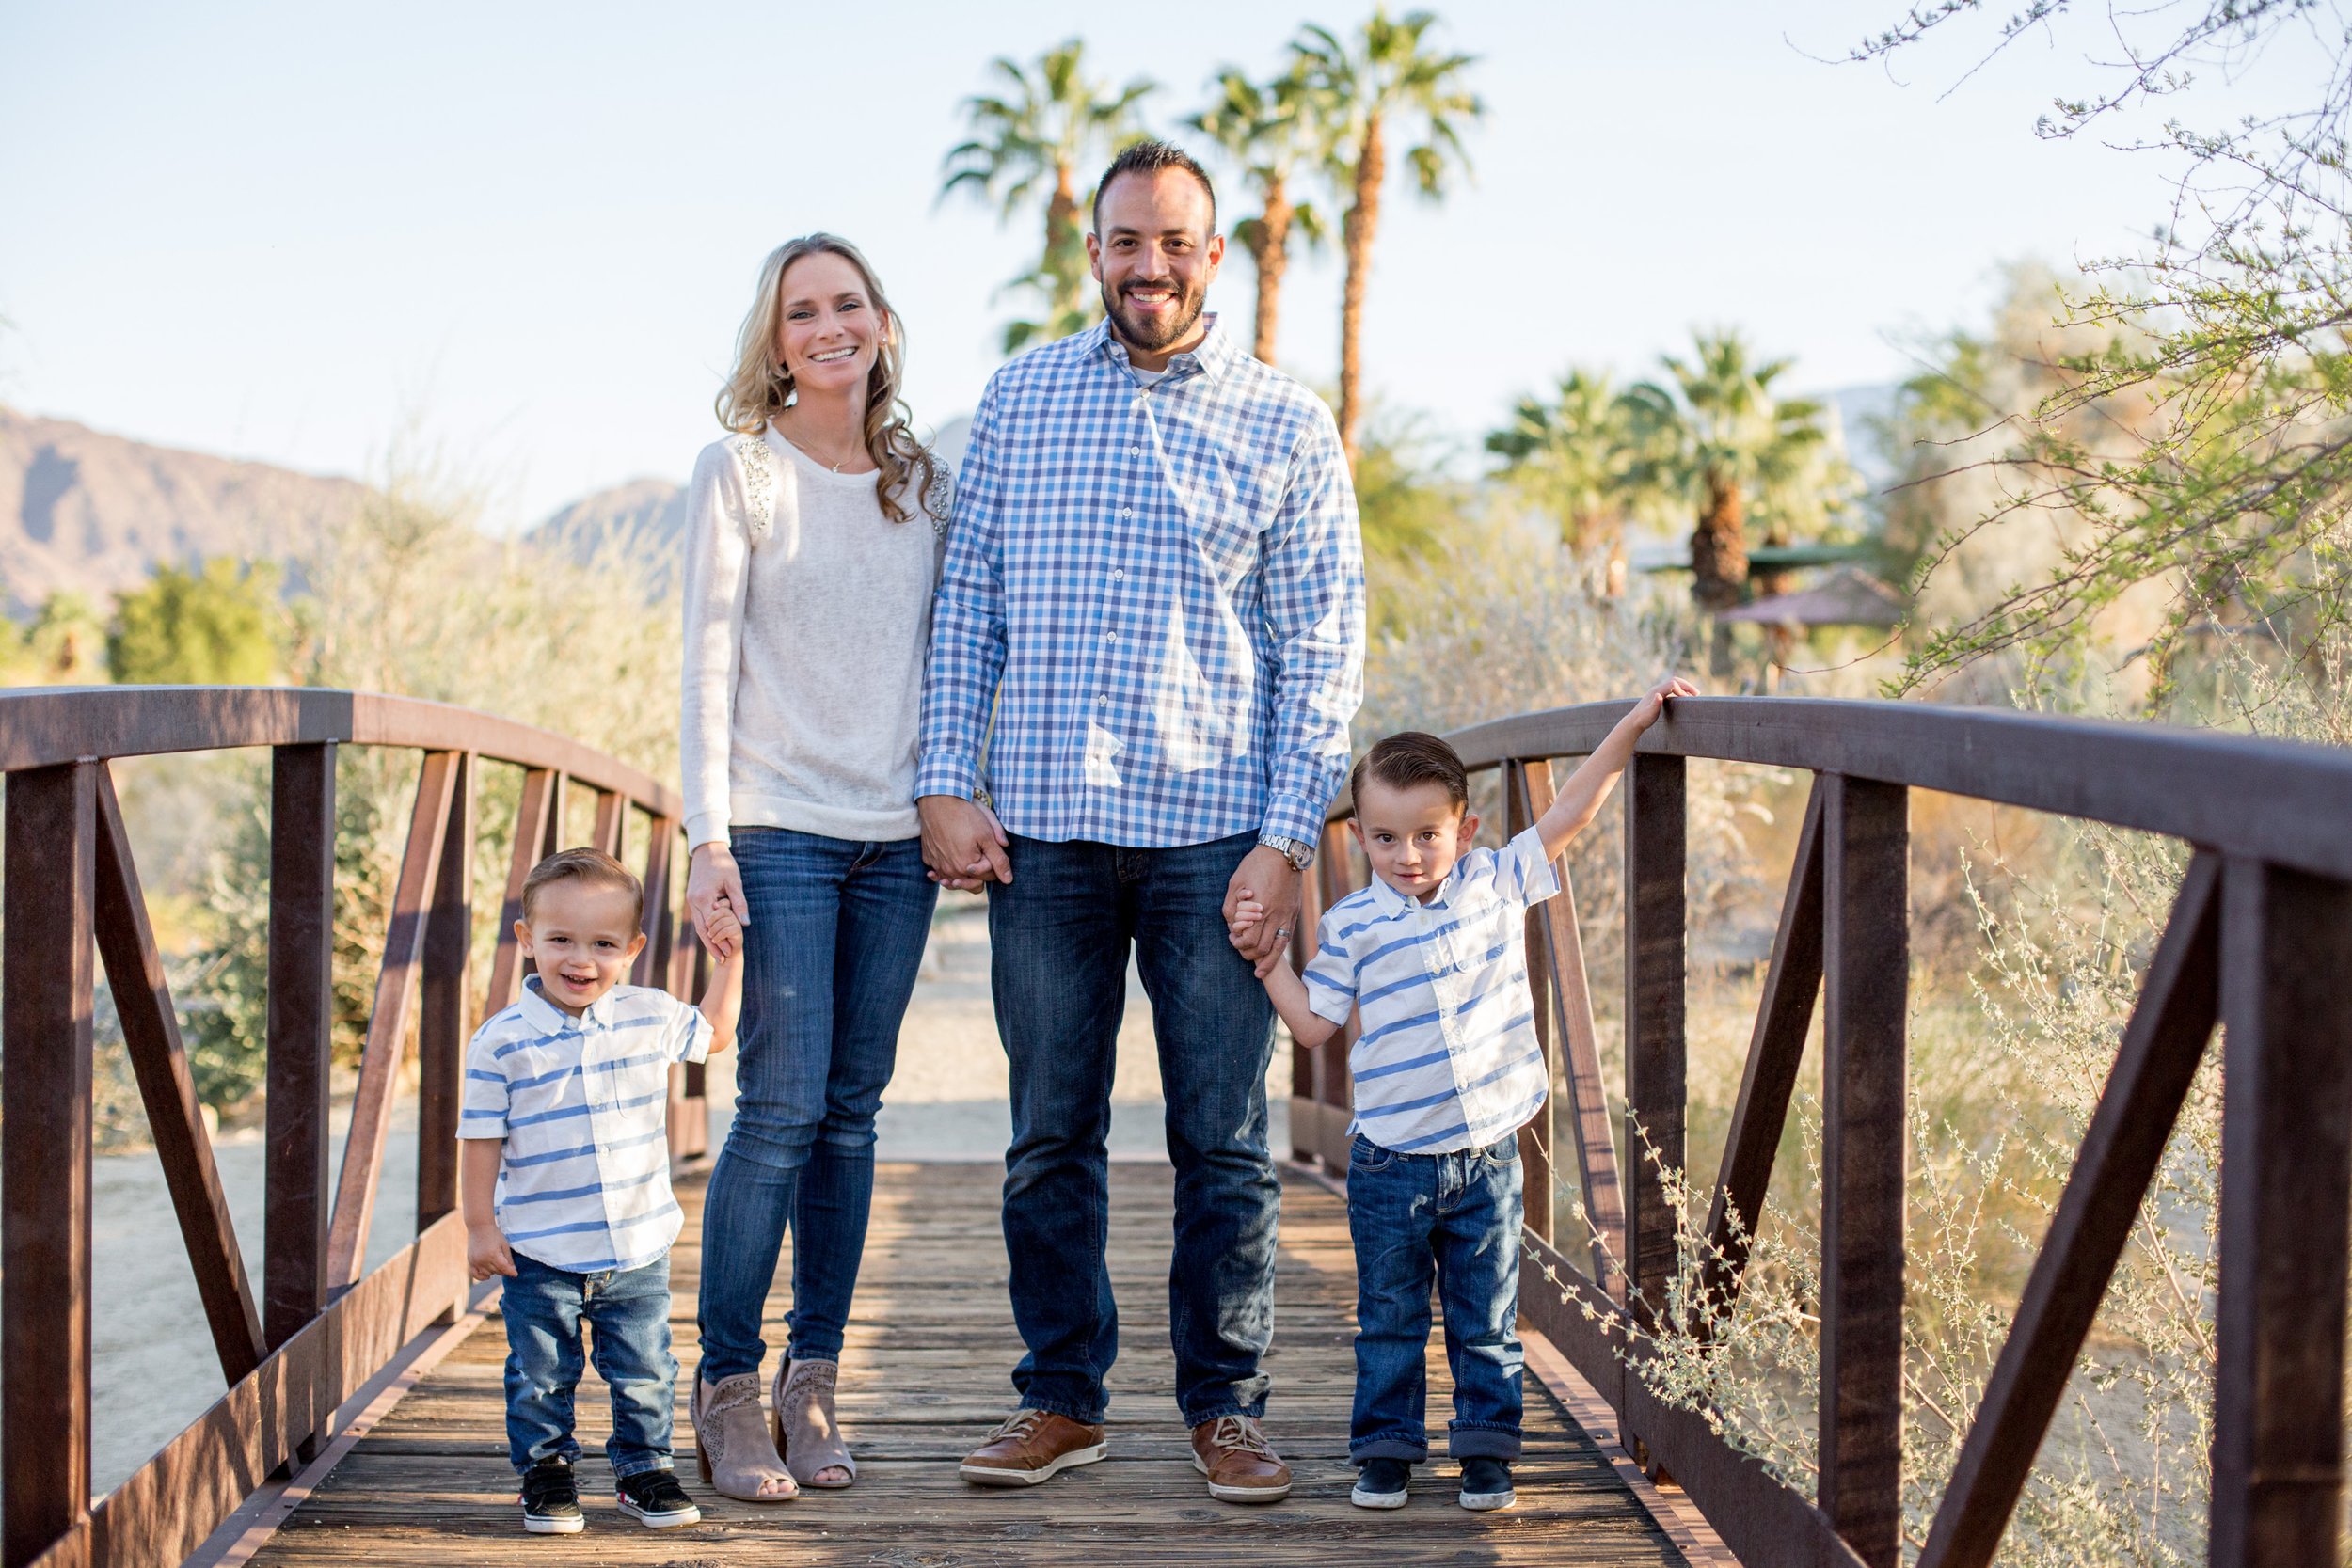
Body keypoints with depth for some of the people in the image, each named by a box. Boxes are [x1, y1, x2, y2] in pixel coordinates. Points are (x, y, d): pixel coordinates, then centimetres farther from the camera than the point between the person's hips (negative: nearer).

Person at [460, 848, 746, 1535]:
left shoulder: (651, 1017, 0)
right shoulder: (502, 1041, -9)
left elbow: (712, 1032, 21)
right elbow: (482, 1137, -5)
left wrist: (729, 960, 12)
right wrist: (480, 1226, -5)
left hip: (638, 1247, 2)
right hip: (538, 1252, -2)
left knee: (645, 1372, 9)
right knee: (541, 1376, 7)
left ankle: (643, 1468, 26)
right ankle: (546, 1469, 26)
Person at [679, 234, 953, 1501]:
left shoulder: (923, 482, 12)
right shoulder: (740, 472, 0)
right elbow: (708, 661, -4)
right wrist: (708, 837, -10)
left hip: (899, 834, 4)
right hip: (781, 826, -4)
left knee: (852, 1109, 5)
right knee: (783, 1104, -8)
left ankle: (812, 1382, 14)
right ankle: (727, 1392, 2)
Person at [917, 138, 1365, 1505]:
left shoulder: (1288, 424, 4)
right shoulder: (1019, 401, 11)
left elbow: (1324, 649, 1)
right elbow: (969, 599, 11)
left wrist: (1288, 837, -7)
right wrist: (949, 781, 1)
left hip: (1215, 831, -2)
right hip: (1042, 827, 2)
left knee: (1225, 1144, 4)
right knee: (1051, 1137, 7)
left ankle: (1227, 1407, 16)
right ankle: (1063, 1401, 19)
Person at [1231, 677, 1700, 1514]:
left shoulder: (1496, 886, 1)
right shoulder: (1350, 926, -3)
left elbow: (1568, 811, 2)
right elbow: (1314, 1025, 1)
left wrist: (1634, 723, -1)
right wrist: (1267, 962, -8)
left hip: (1488, 1153, 1)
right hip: (1392, 1161, -1)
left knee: (1487, 1318, 9)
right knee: (1389, 1319, 8)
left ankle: (1486, 1447, 19)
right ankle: (1385, 1447, 19)